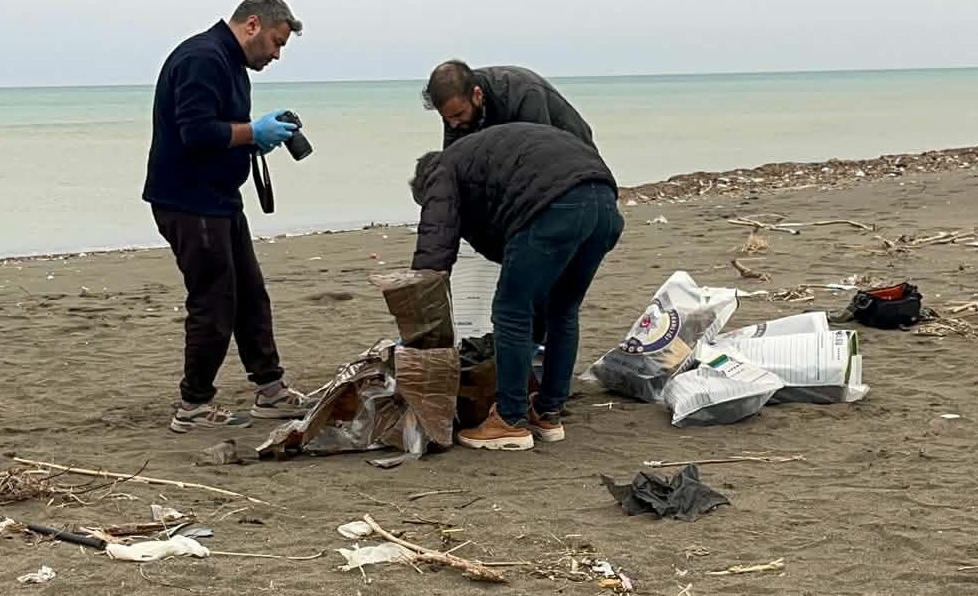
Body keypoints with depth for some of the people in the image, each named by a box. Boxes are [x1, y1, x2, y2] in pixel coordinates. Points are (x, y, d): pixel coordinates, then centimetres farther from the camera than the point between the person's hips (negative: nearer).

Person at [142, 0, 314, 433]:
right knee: (214, 305, -5)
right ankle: (193, 407, 7)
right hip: (189, 204, -11)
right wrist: (253, 132, -16)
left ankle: (270, 391, 22)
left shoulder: (230, 63, 16)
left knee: (250, 297, 14)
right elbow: (197, 132, -27)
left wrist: (256, 139, 3)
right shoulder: (202, 58, -18)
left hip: (219, 202, 11)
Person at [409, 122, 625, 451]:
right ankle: (549, 415, 31)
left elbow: (434, 249, 4)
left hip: (555, 206, -8)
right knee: (564, 312, 22)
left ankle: (511, 423, 12)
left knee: (511, 313, 5)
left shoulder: (443, 171, 18)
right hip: (605, 199, 9)